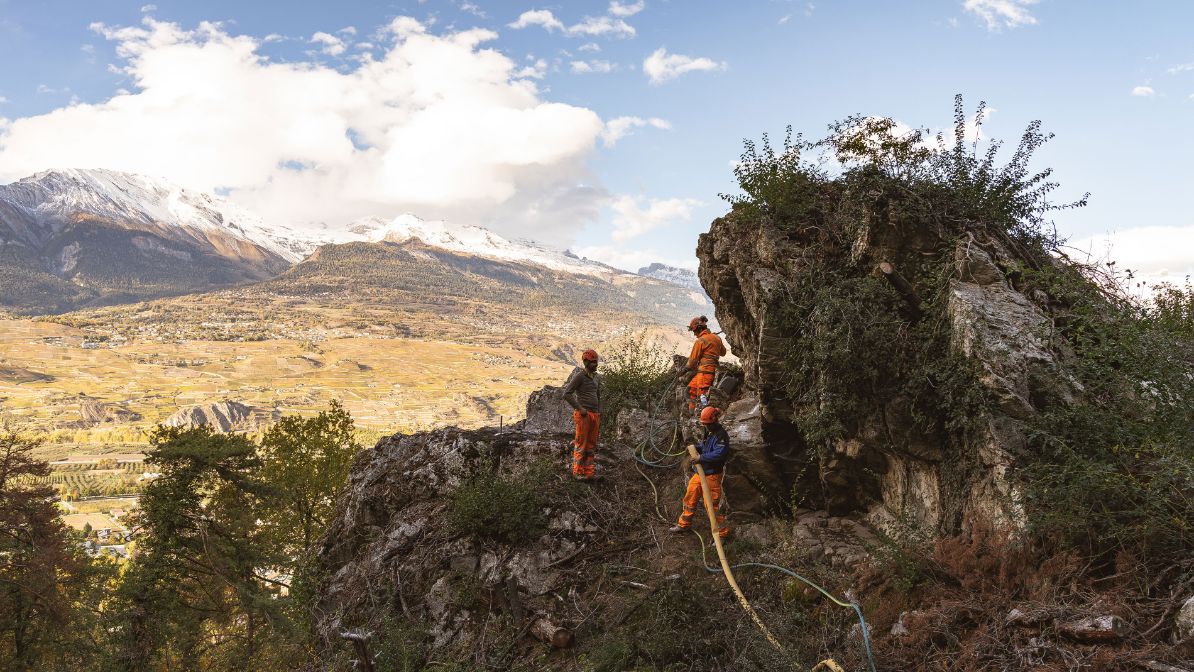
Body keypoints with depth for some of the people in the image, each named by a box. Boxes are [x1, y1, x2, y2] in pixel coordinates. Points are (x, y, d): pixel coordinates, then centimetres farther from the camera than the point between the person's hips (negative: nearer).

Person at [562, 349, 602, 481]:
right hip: (583, 415, -7)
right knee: (581, 444, -4)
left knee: (591, 444, 7)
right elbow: (566, 394, -15)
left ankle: (588, 471, 12)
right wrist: (580, 408, -15)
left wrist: (599, 417, 15)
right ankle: (577, 472, 3)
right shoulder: (579, 376, -9)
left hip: (594, 415, 7)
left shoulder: (597, 378, 15)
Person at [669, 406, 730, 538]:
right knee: (690, 497, 19)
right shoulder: (708, 432, 9)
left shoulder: (721, 435, -21)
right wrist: (695, 449, 2)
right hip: (700, 472, 10)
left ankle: (722, 532, 9)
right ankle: (684, 524, 37)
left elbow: (719, 454, -33)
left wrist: (701, 458, -30)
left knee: (711, 505, -5)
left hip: (711, 475, -10)